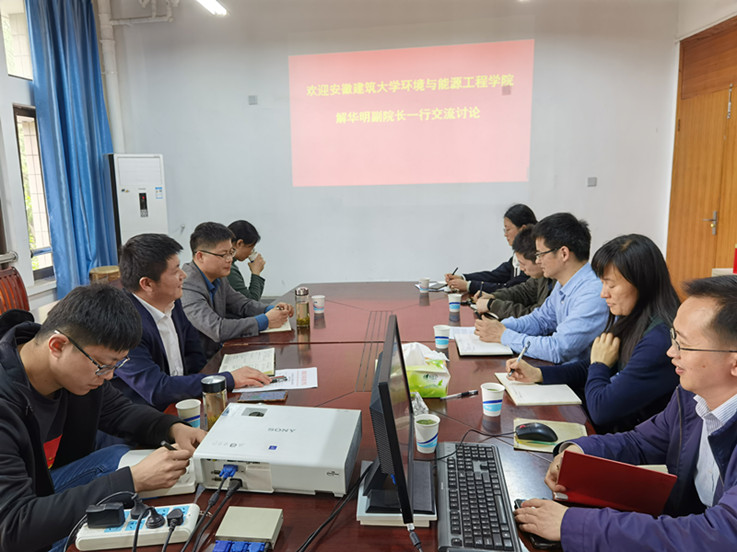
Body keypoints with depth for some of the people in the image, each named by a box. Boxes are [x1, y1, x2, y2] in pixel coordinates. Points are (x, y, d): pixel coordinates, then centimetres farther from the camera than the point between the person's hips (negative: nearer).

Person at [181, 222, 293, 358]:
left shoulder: (217, 278, 6)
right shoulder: (187, 287, -21)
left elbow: (241, 304, 17)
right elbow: (217, 329, -28)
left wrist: (271, 309, -2)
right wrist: (265, 321, -22)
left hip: (217, 354, 8)